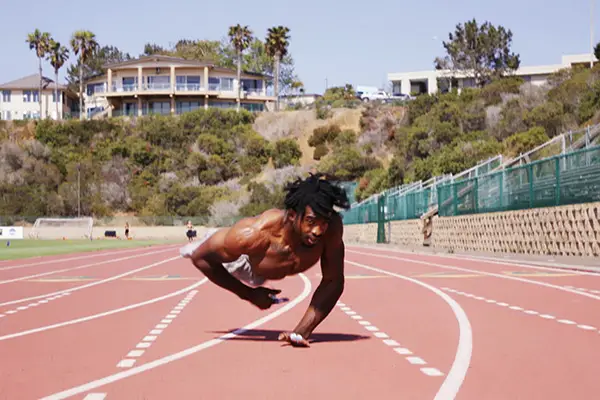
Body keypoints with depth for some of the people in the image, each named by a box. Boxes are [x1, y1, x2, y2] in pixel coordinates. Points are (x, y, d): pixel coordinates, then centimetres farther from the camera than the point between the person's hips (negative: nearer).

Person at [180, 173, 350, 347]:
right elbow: (201, 257, -33)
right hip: (244, 259, -3)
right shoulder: (253, 233, -49)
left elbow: (333, 282, -34)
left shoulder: (332, 227, -44)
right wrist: (249, 294, -30)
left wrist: (302, 331, -43)